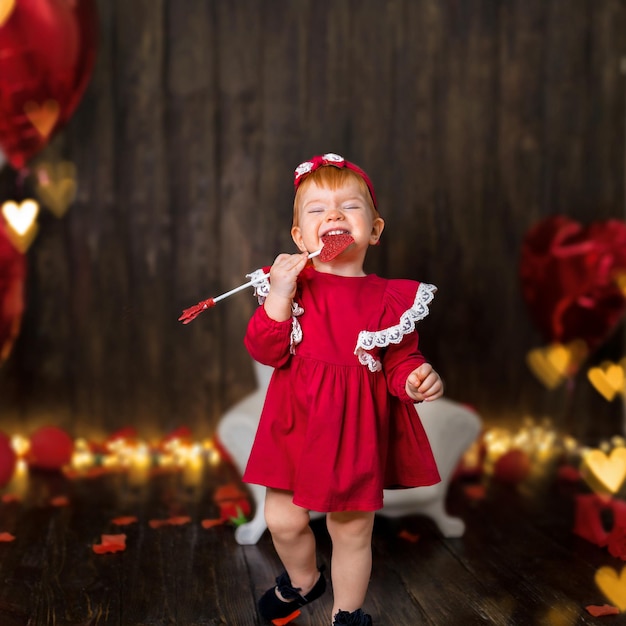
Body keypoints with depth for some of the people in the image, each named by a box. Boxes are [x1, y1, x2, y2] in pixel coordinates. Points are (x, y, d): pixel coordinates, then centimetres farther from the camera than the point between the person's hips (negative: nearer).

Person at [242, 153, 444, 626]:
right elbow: (267, 352, -13)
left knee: (352, 531, 13)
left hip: (357, 428, -1)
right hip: (296, 423, 1)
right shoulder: (290, 282, -5)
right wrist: (278, 296, -25)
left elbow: (399, 361, -1)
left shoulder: (389, 298, -7)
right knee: (284, 521, 13)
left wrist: (416, 380, -23)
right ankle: (303, 580, 48)